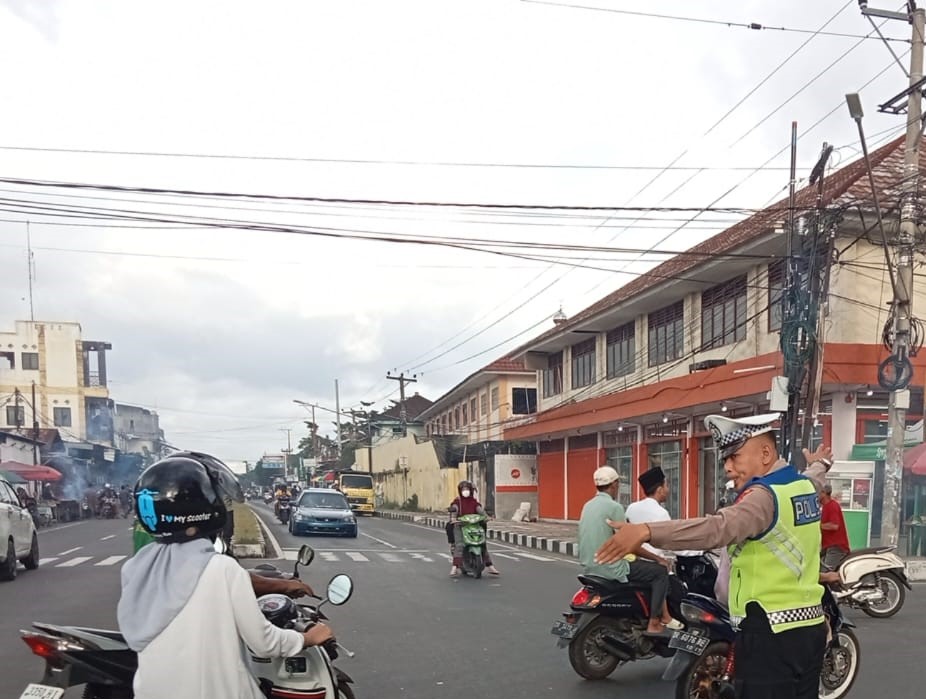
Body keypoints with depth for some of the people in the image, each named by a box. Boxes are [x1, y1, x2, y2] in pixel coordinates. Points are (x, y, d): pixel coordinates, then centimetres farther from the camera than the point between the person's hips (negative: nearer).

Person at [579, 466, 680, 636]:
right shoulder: (614, 507, -15)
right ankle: (653, 624, 1)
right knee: (660, 571, 2)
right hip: (610, 567, -9)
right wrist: (657, 558, -5)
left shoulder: (588, 505, 11)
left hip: (589, 565, 9)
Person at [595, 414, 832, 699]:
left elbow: (718, 527, -38)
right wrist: (819, 464, 62)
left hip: (771, 634, -10)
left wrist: (646, 531, -50)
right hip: (810, 628, 10)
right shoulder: (805, 485, 10)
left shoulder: (764, 496, -19)